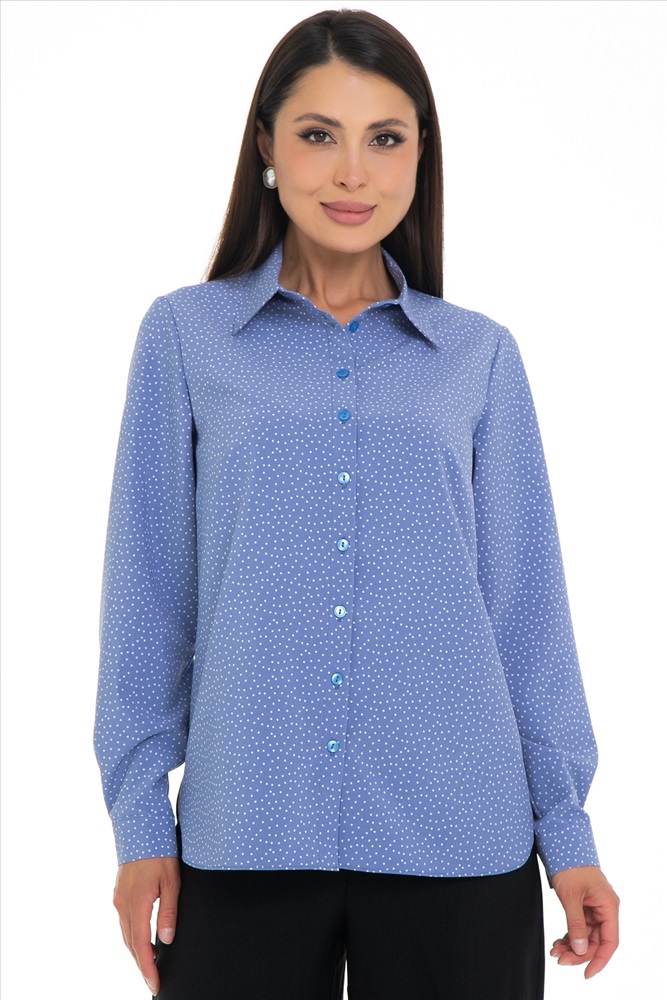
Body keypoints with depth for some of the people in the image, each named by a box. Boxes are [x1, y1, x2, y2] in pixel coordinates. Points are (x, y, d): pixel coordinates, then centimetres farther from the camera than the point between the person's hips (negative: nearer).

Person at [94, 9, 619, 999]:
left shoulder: (480, 356, 6)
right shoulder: (186, 335, 3)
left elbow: (524, 602, 7)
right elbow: (149, 589, 4)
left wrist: (566, 828, 4)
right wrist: (140, 815, 1)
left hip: (458, 843, 1)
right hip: (247, 838, 0)